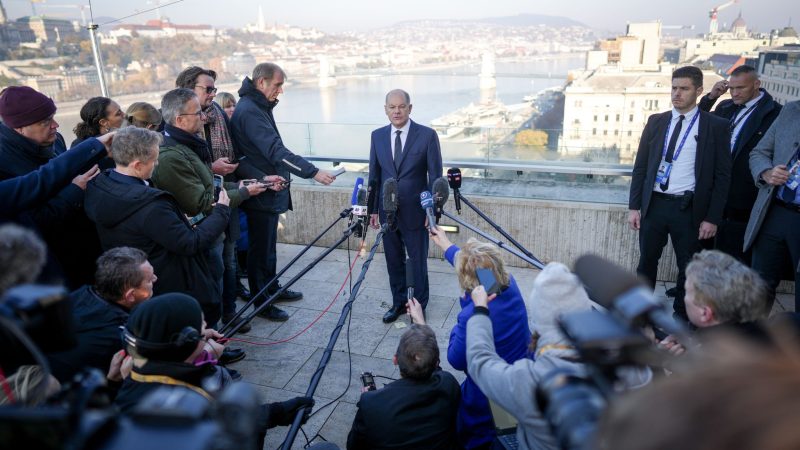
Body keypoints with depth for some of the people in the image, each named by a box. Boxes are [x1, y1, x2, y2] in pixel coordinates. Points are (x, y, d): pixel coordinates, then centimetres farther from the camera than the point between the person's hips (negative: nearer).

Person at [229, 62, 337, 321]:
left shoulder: (259, 107, 13)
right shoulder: (249, 111, -20)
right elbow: (276, 151, -29)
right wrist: (313, 173, -33)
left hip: (270, 192, 10)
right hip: (260, 194, -10)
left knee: (269, 244, 21)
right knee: (260, 248, 2)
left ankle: (272, 288, 36)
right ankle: (262, 303, 15)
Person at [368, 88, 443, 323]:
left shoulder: (427, 135, -8)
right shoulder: (377, 136, 4)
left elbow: (435, 176, -5)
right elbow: (374, 175, 9)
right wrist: (373, 208, 7)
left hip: (415, 212, -3)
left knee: (417, 261, 7)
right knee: (393, 261, 14)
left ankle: (419, 306, 26)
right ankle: (399, 302, 32)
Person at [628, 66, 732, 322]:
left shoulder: (716, 126, -1)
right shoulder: (656, 122, 6)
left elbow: (722, 175, -1)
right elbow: (640, 166, 8)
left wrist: (712, 218, -6)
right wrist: (634, 206, 3)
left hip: (689, 208, -2)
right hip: (654, 204, 2)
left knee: (688, 267, 9)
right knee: (647, 262, 12)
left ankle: (681, 317, 26)